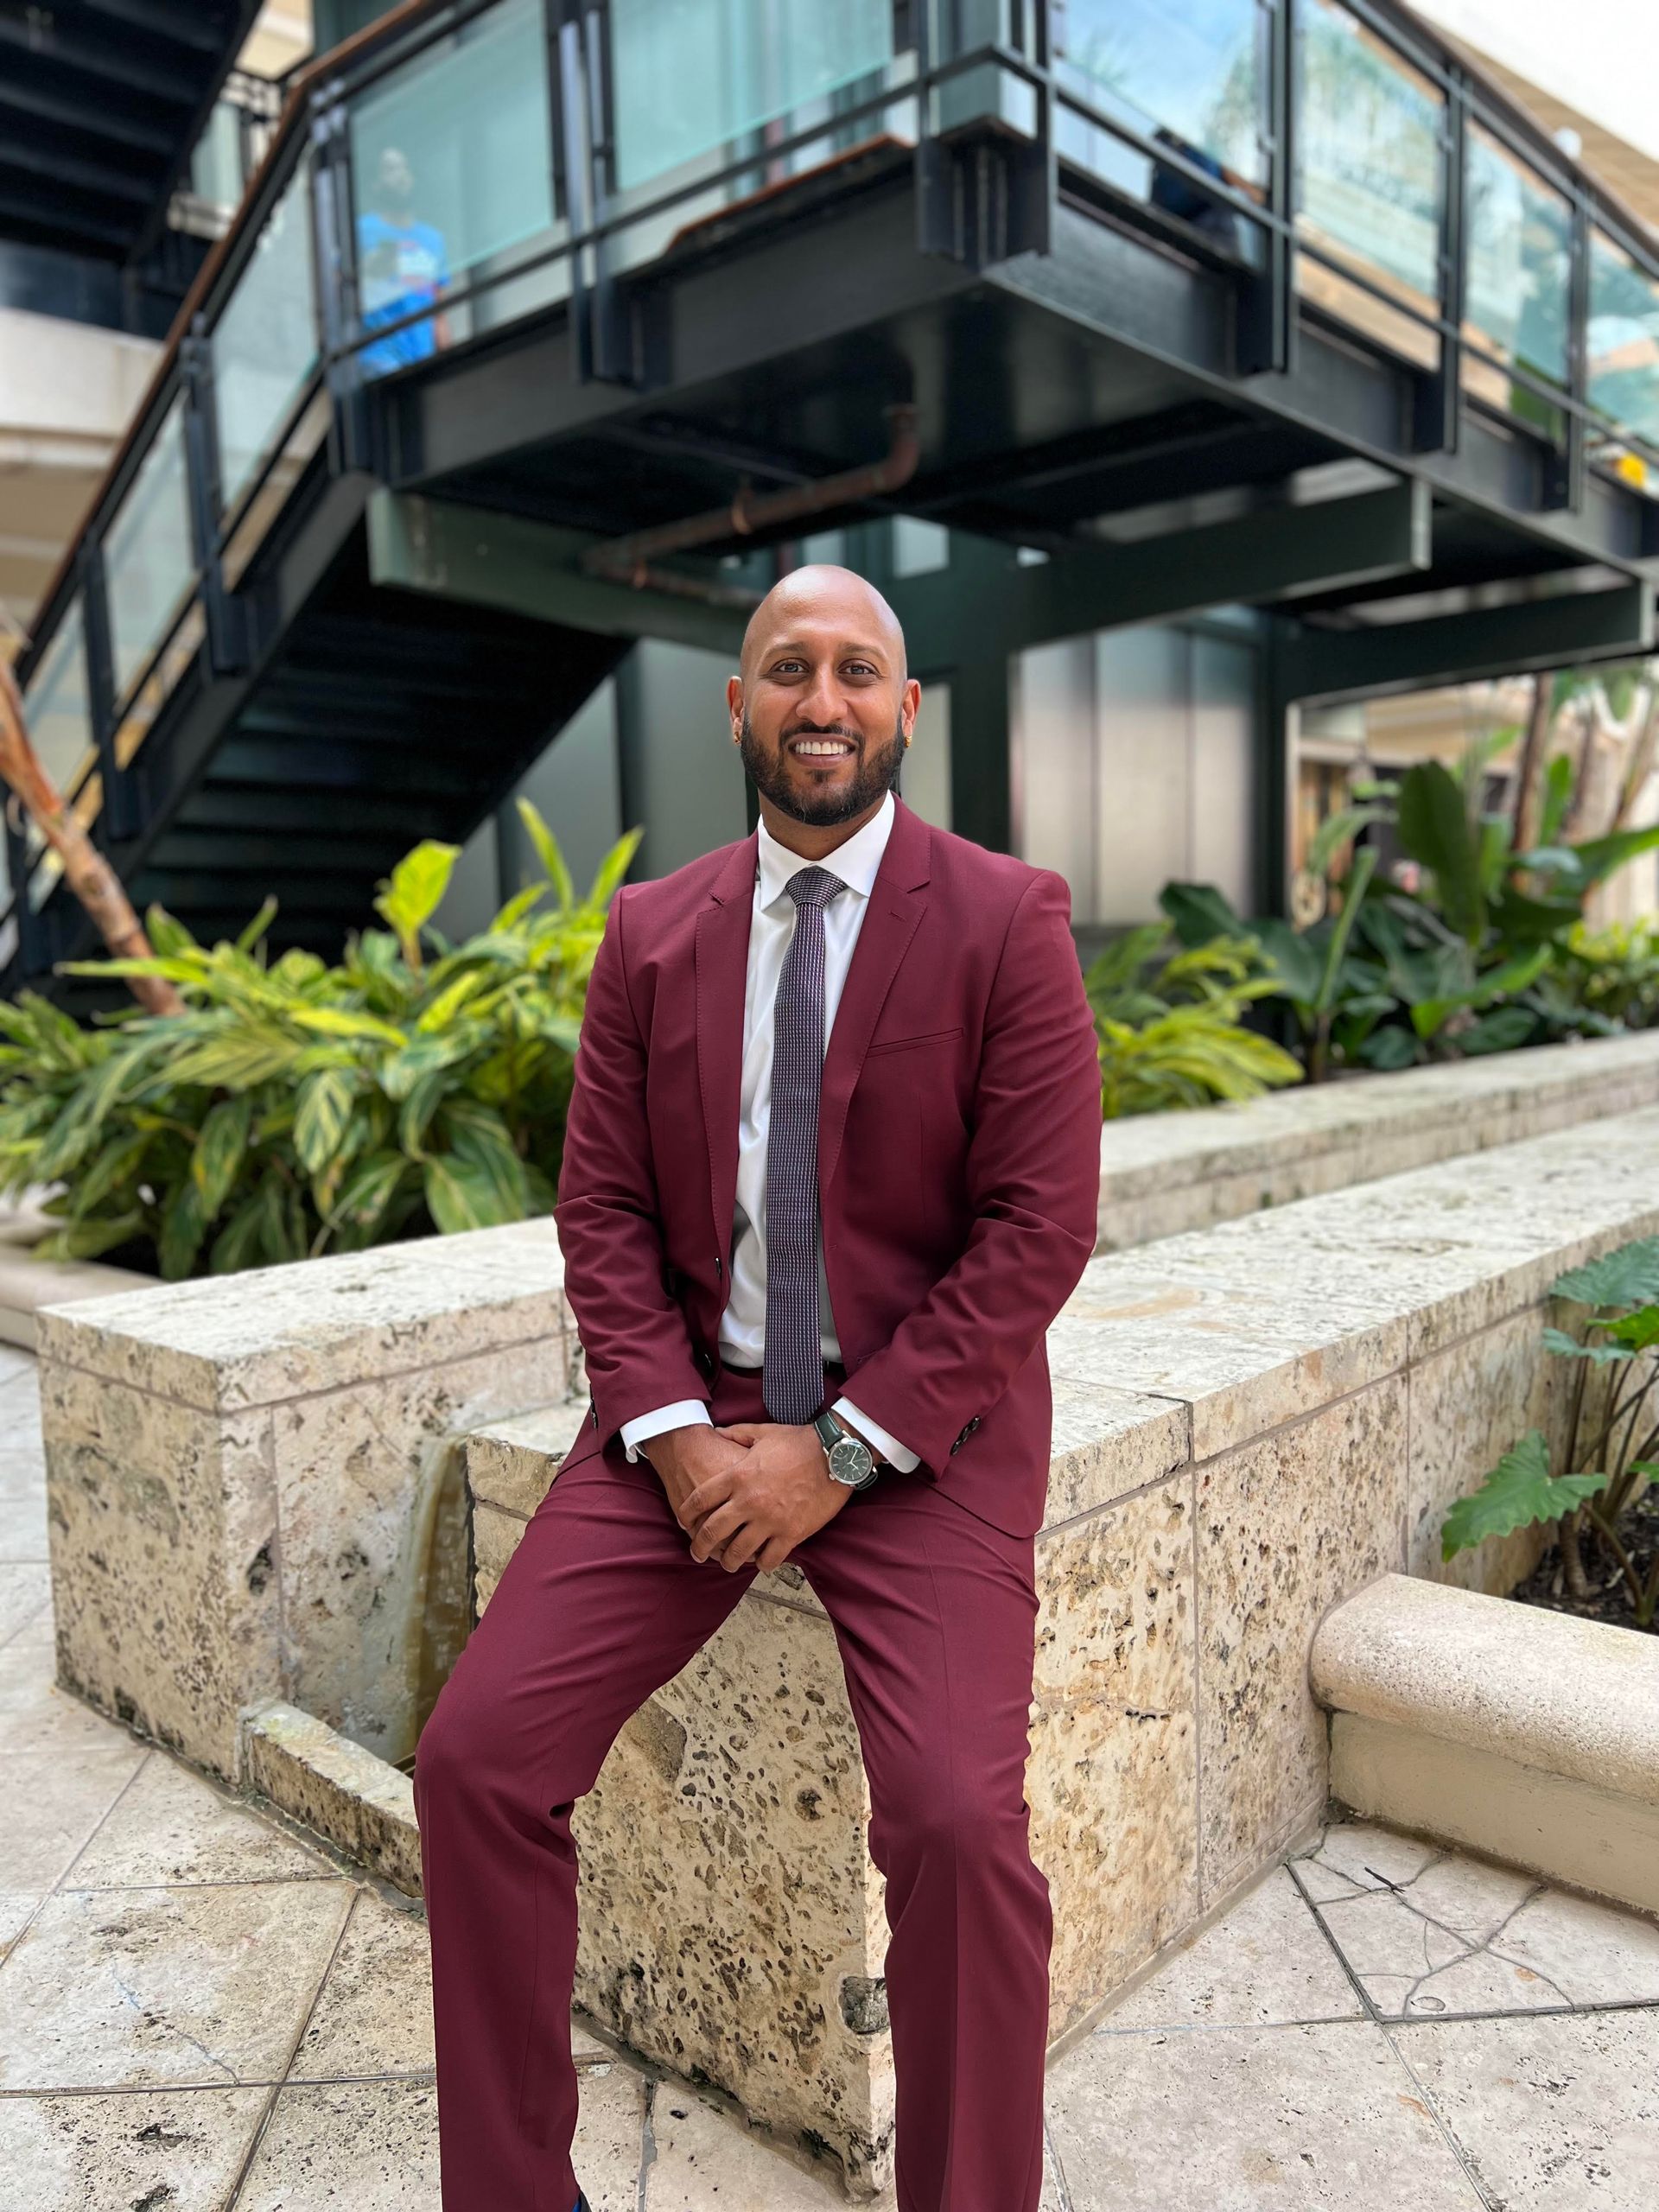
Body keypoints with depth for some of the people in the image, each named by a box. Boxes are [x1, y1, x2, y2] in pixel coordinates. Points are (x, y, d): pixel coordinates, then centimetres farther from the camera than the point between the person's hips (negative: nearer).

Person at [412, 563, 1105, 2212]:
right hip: (688, 1409, 4)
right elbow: (602, 1206, 6)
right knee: (472, 1756, -7)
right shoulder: (650, 934, 7)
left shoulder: (1008, 922, -5)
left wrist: (839, 1452, -14)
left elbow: (1040, 1229, -9)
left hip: (918, 1427, -3)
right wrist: (671, 1433, -9)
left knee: (958, 1819, -21)